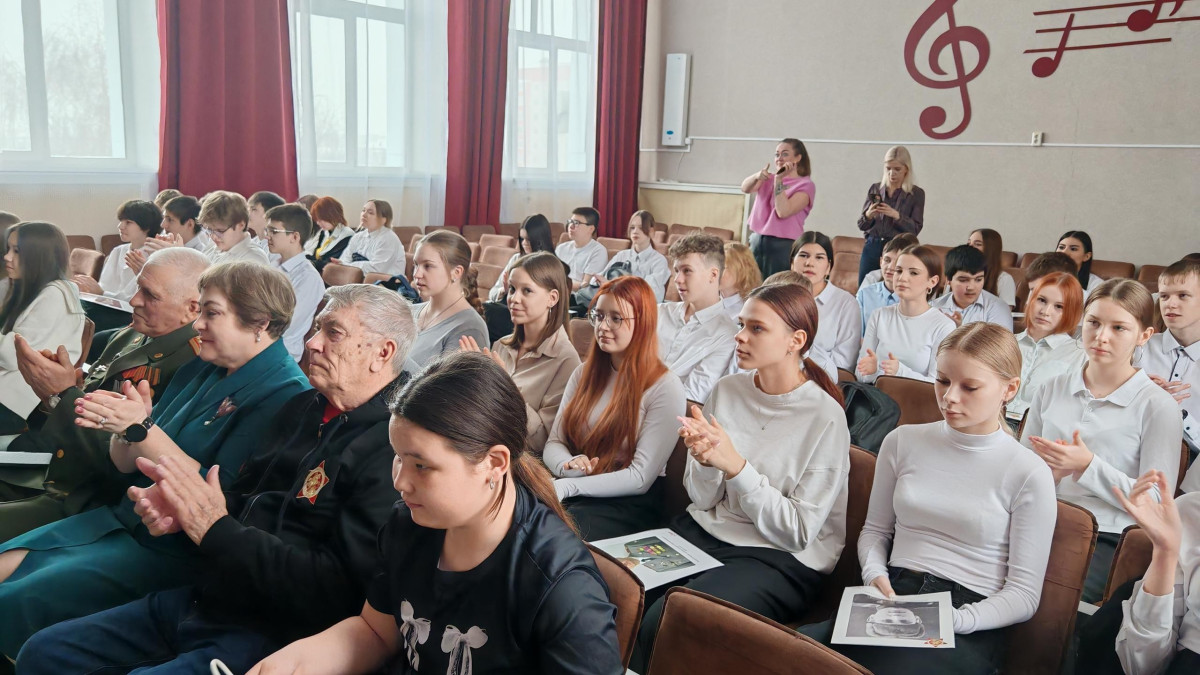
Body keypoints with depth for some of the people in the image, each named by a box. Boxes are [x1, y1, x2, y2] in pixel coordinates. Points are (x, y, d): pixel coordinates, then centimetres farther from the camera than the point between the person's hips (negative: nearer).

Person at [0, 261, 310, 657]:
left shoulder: (284, 394, -17)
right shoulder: (199, 372, 8)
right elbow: (127, 464, 11)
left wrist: (142, 429, -24)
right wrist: (124, 428, -12)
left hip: (177, 549, -8)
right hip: (127, 518, 8)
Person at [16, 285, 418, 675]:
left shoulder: (389, 448, -21)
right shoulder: (304, 406, 9)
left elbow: (337, 591, -25)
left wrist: (215, 528, -20)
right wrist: (180, 510, -5)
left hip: (268, 632, -9)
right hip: (204, 598, 9)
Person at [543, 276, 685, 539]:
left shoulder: (665, 388, -7)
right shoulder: (584, 374, 13)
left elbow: (640, 478, -13)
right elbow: (554, 443, 9)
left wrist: (566, 486, -21)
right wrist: (567, 465, -16)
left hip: (629, 503, -5)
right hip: (571, 492, 5)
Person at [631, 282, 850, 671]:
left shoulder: (825, 418, -12)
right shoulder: (728, 391, 1)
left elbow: (799, 531, -13)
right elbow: (702, 499, 4)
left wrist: (735, 465, -21)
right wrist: (704, 461, -18)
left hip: (781, 559, -4)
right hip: (705, 531, 5)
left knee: (663, 621, -25)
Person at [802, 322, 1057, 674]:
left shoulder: (1029, 476, 0)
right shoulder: (903, 441, 11)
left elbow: (1023, 596, 0)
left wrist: (954, 621, -15)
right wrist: (876, 576, -1)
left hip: (969, 627, -3)